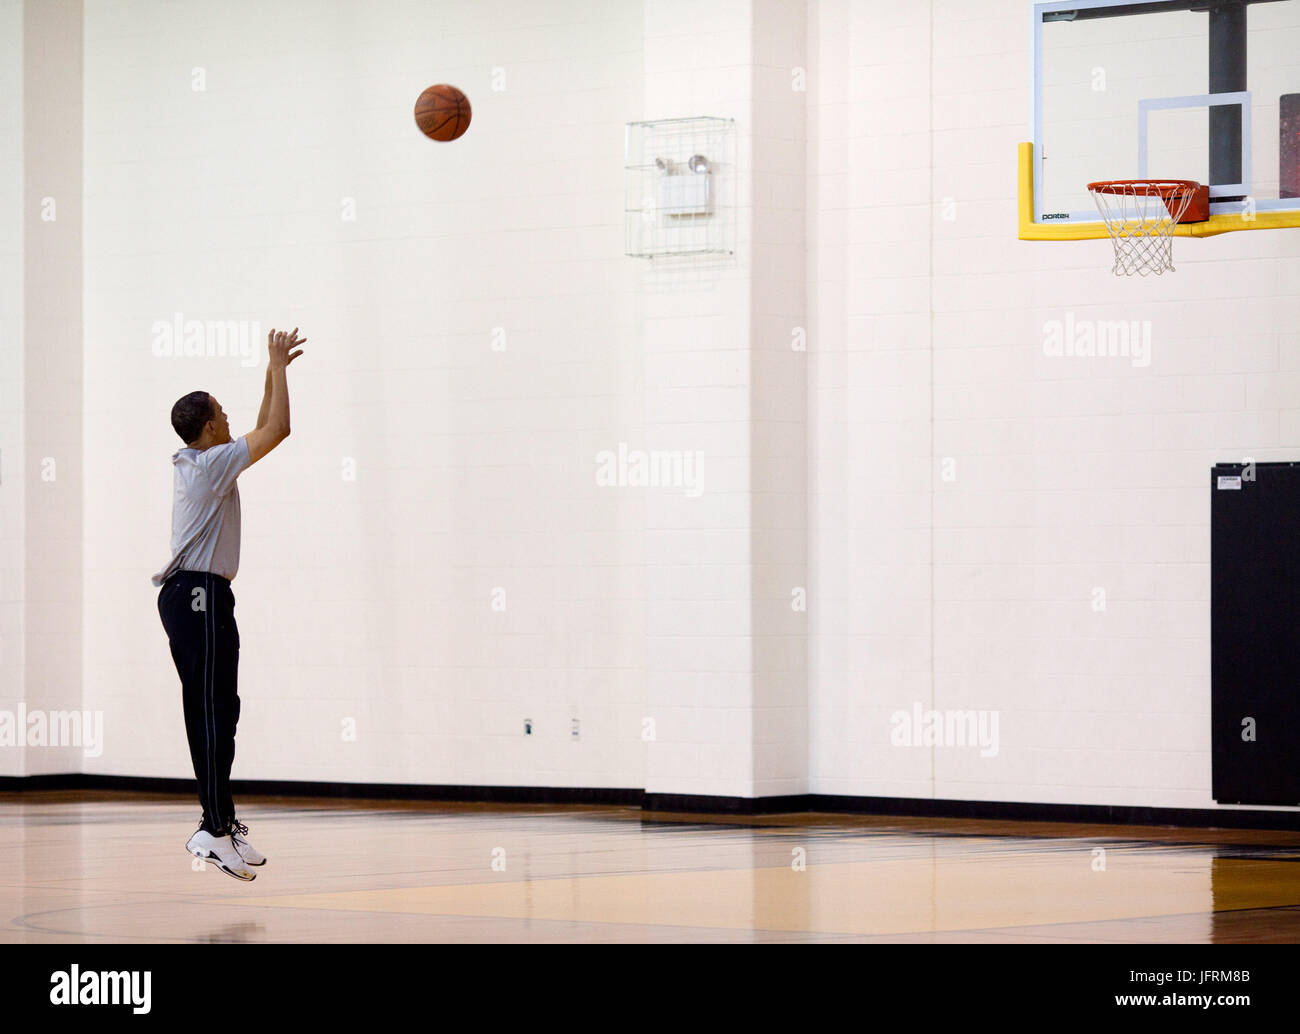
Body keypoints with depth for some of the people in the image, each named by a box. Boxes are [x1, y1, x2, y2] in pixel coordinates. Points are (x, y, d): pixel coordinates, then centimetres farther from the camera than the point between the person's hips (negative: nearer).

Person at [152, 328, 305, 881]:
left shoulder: (194, 462, 16)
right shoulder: (213, 462, -11)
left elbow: (263, 431, 29)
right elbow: (277, 429, -13)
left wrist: (274, 370, 25)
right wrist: (278, 366, -2)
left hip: (190, 595, 10)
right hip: (200, 593, -10)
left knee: (214, 711, 10)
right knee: (212, 712, -13)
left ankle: (222, 821, 11)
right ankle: (215, 829, -17)